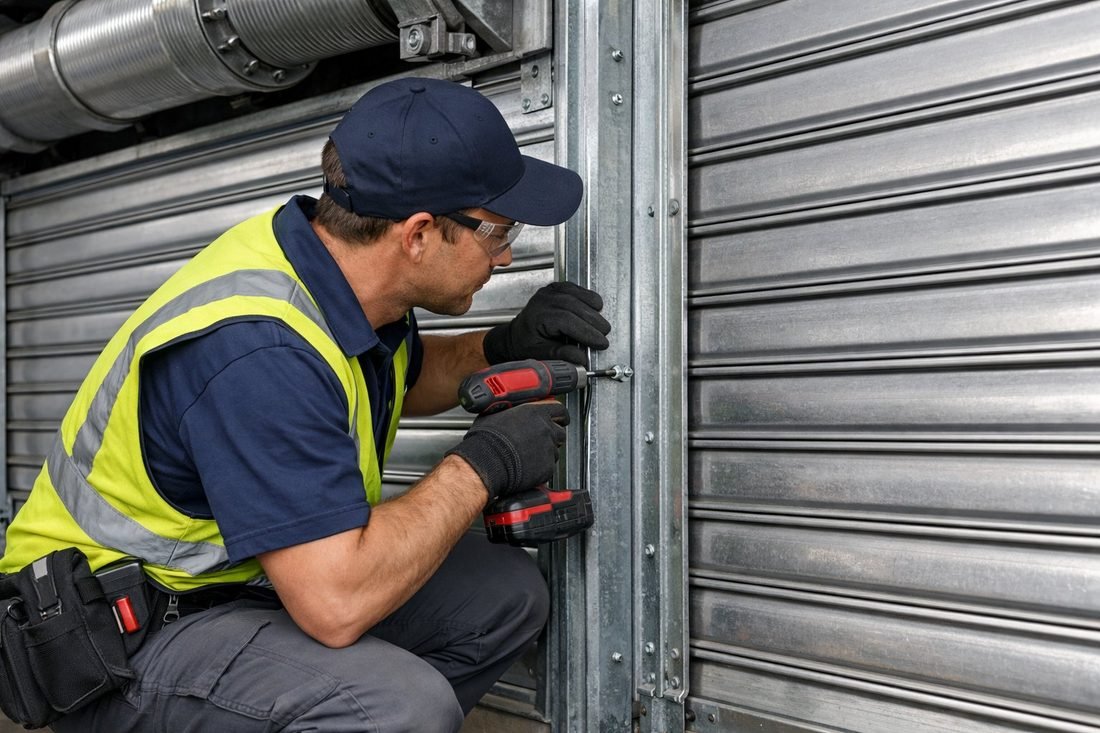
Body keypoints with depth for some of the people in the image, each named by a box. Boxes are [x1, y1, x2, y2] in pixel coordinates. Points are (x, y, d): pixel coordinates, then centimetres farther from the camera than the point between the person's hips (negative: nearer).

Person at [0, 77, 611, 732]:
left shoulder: (347, 264, -6)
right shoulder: (257, 347, -32)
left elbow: (402, 381, 16)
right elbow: (335, 606, -34)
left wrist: (504, 348, -3)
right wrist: (481, 464, -22)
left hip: (248, 575, 8)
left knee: (505, 592, -1)